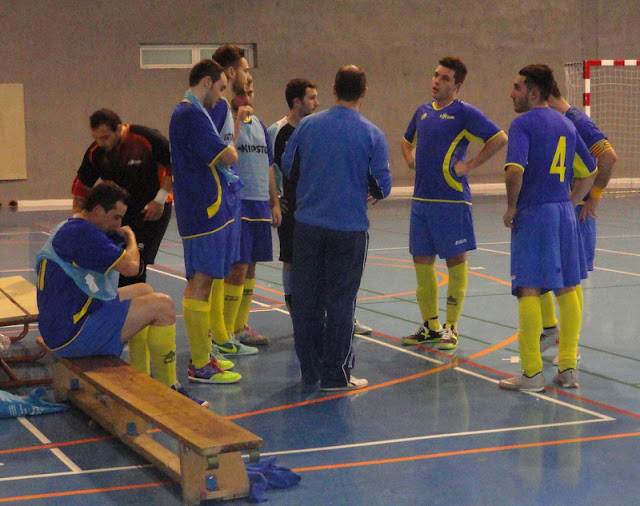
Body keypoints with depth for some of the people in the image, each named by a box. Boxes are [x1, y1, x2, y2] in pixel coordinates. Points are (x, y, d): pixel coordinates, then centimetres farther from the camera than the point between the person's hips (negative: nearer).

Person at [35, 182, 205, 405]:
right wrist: (130, 237, -1)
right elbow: (130, 266, -19)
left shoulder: (69, 229, 16)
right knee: (162, 305, -14)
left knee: (144, 290, 23)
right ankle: (168, 390, -6)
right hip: (72, 334, -11)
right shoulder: (81, 233, -19)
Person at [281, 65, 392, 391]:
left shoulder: (307, 125, -1)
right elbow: (382, 186, -5)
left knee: (306, 299, 12)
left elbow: (286, 165, 9)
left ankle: (310, 370, 20)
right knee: (340, 302, 5)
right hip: (349, 228, -2)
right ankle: (335, 375, 8)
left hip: (307, 225, 3)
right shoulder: (371, 134, -7)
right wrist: (372, 193, 19)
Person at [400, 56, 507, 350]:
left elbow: (500, 139, -13)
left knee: (455, 262, 1)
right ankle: (430, 325, 20)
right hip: (421, 199, 7)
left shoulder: (464, 113, -6)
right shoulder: (423, 112, 14)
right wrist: (410, 159, 13)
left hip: (451, 200, -7)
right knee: (422, 262, 9)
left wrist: (470, 165, -13)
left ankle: (451, 328, 8)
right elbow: (407, 141, 33)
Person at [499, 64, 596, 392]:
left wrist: (511, 206, -9)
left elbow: (515, 170, -22)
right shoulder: (566, 124, 14)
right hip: (564, 213, 7)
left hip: (533, 214, -7)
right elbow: (589, 171, 20)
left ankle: (532, 373, -6)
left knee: (529, 291, -5)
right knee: (566, 289, 11)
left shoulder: (523, 123, -8)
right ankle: (568, 368, 14)